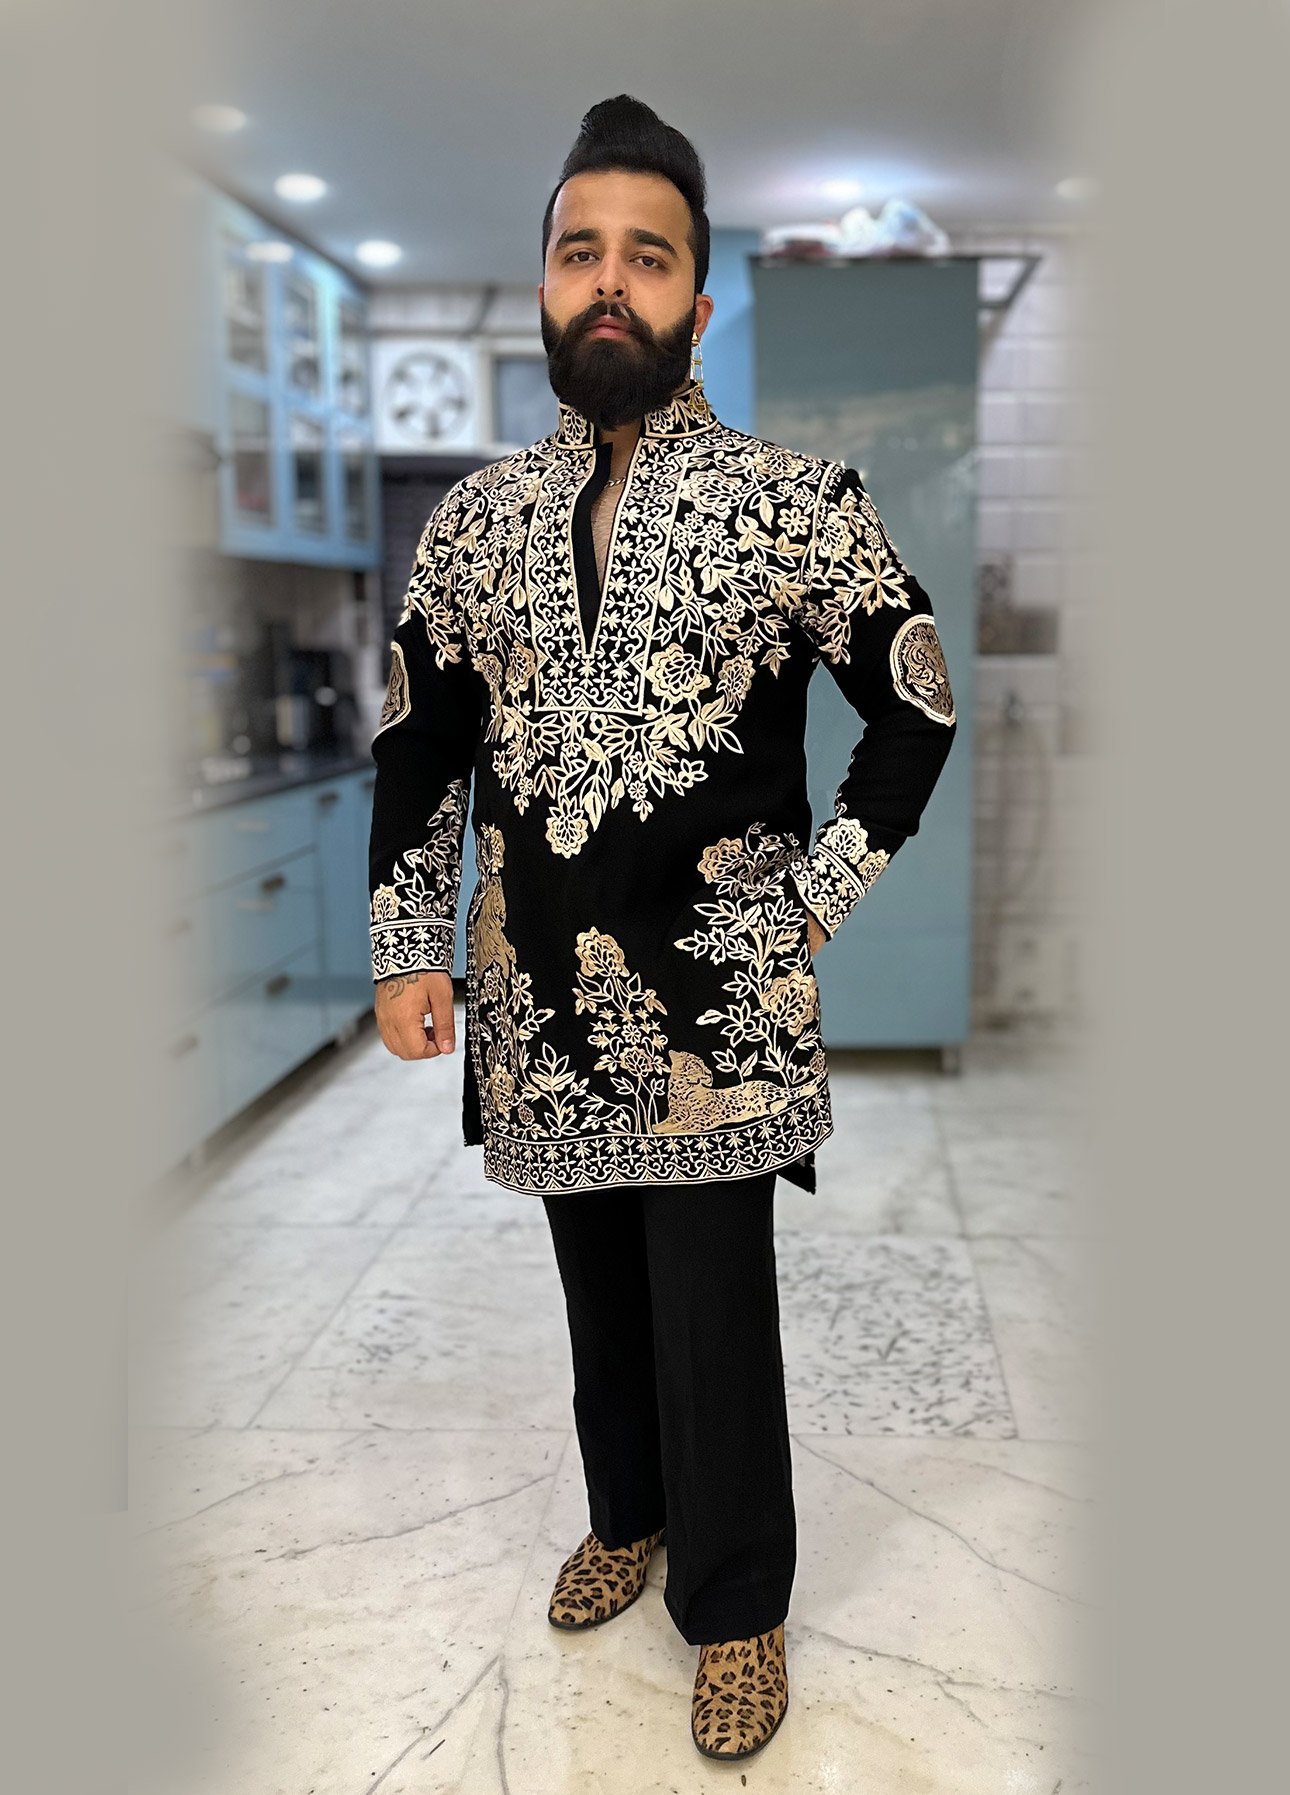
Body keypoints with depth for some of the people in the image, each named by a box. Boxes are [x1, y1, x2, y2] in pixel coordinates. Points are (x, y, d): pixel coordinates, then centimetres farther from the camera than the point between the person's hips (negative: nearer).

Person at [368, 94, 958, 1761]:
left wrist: (818, 894, -5)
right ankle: (628, 1515, 45)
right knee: (600, 1288, 20)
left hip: (716, 1004, -3)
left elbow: (917, 707, -1)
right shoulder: (475, 516, 5)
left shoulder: (795, 500, -6)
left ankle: (735, 1606, 29)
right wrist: (407, 947, 4)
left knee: (715, 1316, 5)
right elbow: (417, 745, 9)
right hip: (542, 1004, 4)